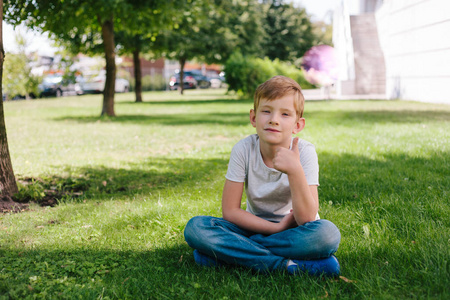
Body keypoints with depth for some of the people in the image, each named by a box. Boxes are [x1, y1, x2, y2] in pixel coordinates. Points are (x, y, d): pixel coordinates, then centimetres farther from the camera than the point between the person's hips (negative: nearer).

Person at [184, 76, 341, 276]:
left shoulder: (304, 152, -18)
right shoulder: (244, 149, -14)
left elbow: (306, 219, -25)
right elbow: (230, 210, -11)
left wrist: (295, 170, -38)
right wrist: (277, 228, -19)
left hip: (294, 230, -1)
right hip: (256, 226, 2)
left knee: (327, 233, -34)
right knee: (195, 227, -22)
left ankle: (235, 253, -21)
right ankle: (288, 265, -25)